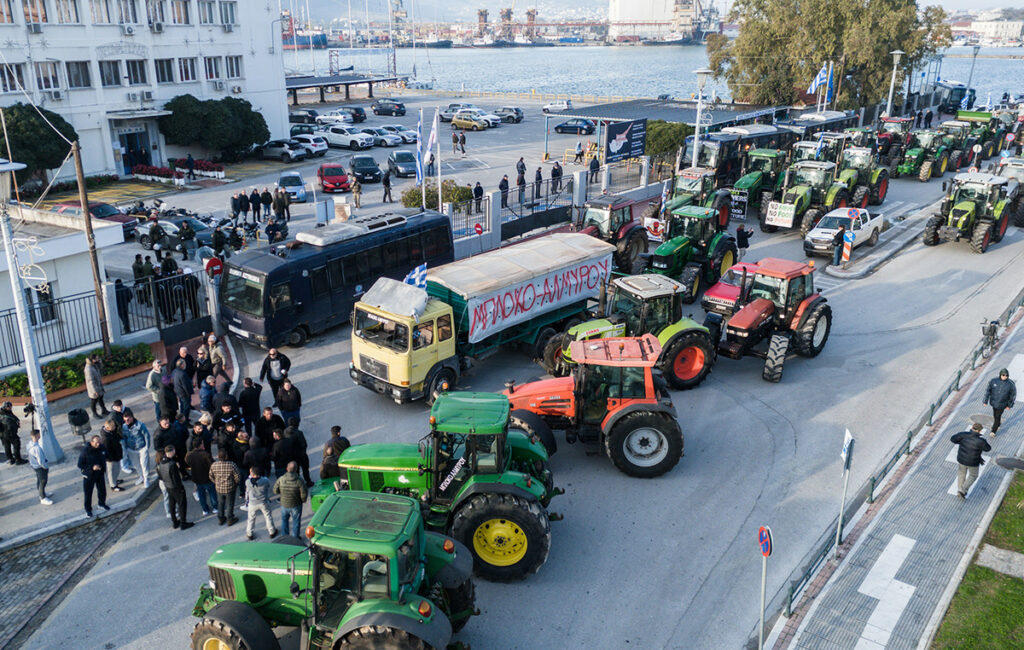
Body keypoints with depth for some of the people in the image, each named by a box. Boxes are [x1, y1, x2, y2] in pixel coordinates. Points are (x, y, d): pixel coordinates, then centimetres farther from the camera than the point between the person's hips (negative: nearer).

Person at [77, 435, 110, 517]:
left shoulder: (102, 448, -9)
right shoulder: (85, 451, -23)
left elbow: (105, 457, 13)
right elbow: (80, 465, -19)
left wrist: (103, 467, 5)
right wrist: (92, 467, -29)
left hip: (100, 474, 5)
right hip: (89, 476, -4)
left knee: (102, 490, 17)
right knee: (88, 493, 7)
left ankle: (102, 503, 42)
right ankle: (88, 509, 25)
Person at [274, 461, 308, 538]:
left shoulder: (281, 479, -18)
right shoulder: (299, 481, -25)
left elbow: (275, 491, -6)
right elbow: (304, 494, -21)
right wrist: (303, 500, 1)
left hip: (284, 504, 2)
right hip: (296, 505, -2)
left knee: (284, 520, 26)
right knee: (295, 522, 18)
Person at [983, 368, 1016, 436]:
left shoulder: (1011, 384, -18)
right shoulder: (994, 381, -15)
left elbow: (1013, 394, -4)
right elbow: (988, 390, -5)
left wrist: (1009, 405, -1)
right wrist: (985, 401, -3)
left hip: (1002, 404, -2)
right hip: (993, 402, 2)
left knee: (997, 416, 1)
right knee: (995, 415, 20)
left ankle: (994, 431, 16)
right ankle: (998, 424, 50)